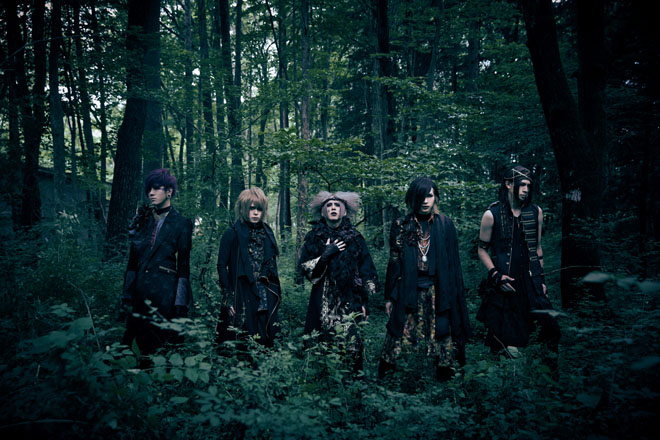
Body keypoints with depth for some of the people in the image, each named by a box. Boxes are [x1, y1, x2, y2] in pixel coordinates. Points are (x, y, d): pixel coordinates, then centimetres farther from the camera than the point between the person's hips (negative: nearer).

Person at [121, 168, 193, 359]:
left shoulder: (181, 224, -2)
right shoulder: (142, 220, 11)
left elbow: (183, 266, -4)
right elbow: (133, 260, 11)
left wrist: (181, 303, -9)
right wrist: (127, 293, 6)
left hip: (166, 292, -4)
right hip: (141, 291, 4)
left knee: (166, 346, 0)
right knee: (144, 343, 8)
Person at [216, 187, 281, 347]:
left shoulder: (267, 232, 11)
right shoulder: (232, 233, -3)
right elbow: (222, 265, -4)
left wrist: (275, 292, 12)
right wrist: (227, 296, -10)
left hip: (265, 298, 5)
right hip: (241, 296, -4)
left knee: (265, 340, 5)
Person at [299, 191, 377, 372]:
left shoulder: (355, 237, 7)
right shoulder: (314, 237, 8)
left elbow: (367, 272, 8)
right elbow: (305, 268, 2)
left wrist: (364, 302, 2)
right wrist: (325, 254, -11)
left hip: (350, 301, 0)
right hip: (324, 301, 0)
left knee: (352, 344, -7)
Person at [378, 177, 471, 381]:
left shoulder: (444, 224, 4)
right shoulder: (401, 226, 4)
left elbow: (453, 263, 5)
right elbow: (394, 263, 6)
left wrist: (453, 295, 2)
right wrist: (389, 297, 5)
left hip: (438, 292, 0)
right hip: (408, 292, 0)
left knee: (441, 334, 2)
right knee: (399, 336, 0)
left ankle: (445, 378, 16)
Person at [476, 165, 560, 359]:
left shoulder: (535, 212, 7)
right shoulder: (492, 214, -5)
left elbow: (537, 247, 15)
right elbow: (482, 249, 0)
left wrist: (541, 278, 12)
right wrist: (496, 275, -12)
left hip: (531, 283, 3)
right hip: (503, 284, -3)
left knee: (549, 328, -4)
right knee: (501, 340, 2)